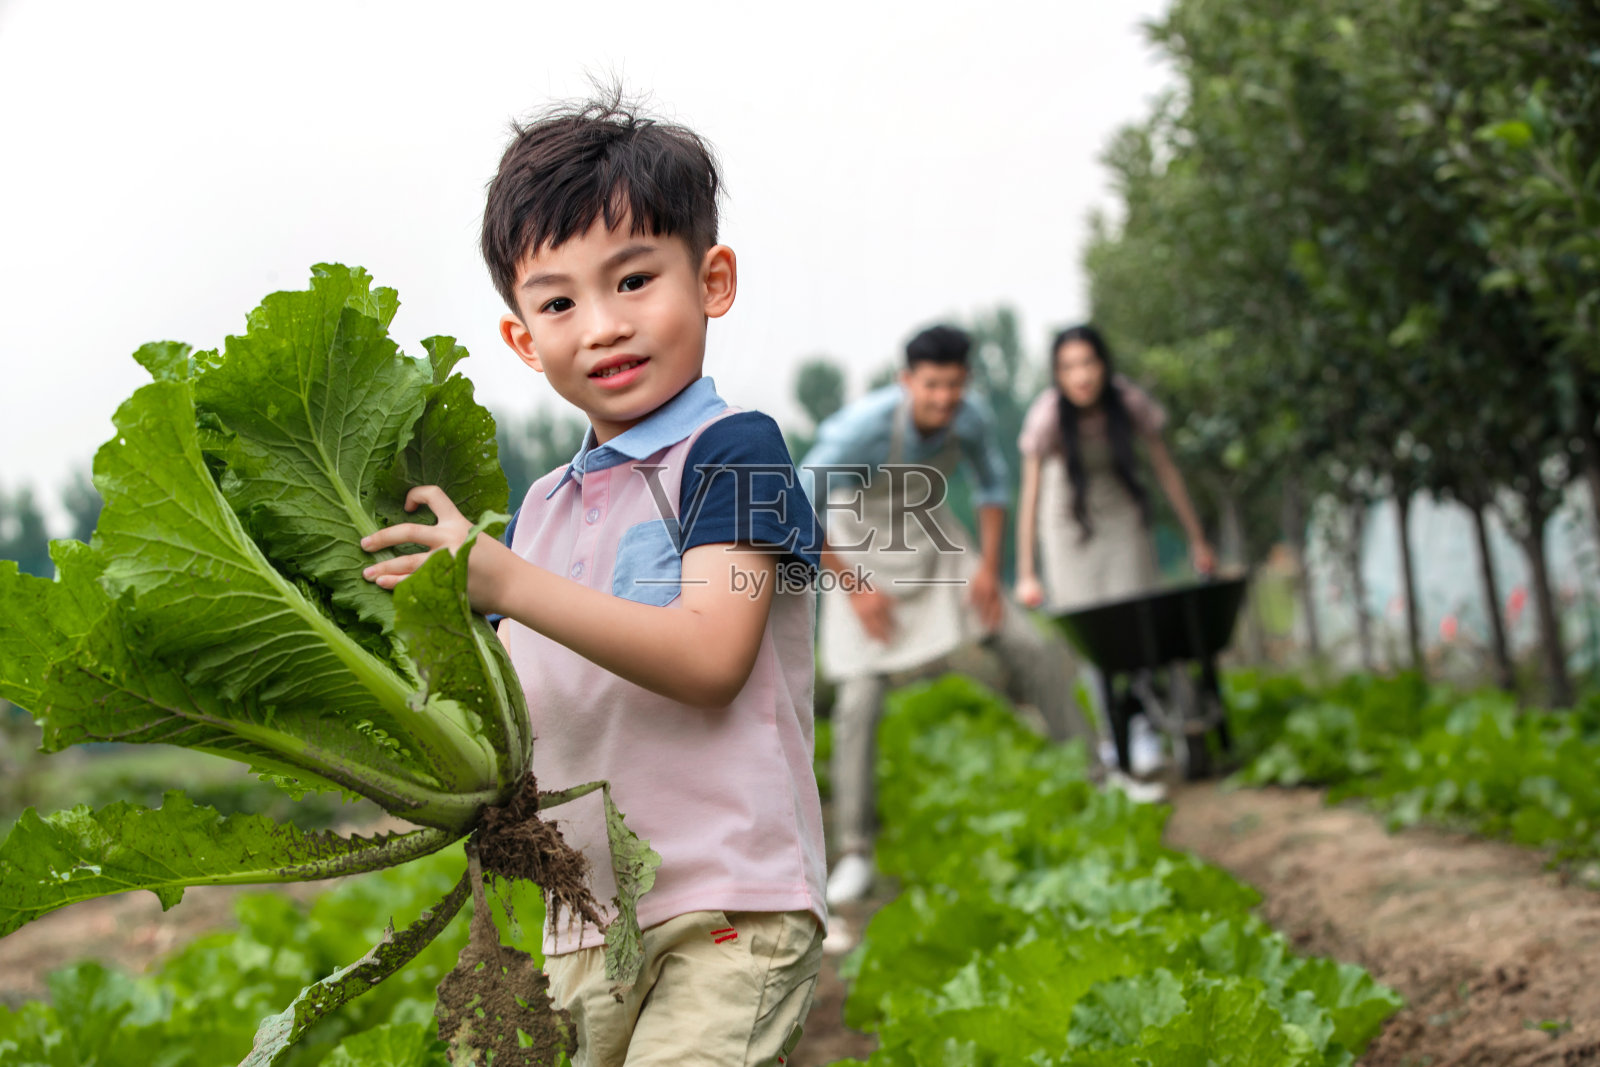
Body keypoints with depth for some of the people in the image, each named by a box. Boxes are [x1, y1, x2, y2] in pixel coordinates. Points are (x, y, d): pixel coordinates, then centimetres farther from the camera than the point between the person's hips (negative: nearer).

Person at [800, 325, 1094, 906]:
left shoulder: (971, 417, -18)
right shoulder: (866, 424, -32)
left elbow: (992, 485, 4)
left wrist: (988, 567, -4)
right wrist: (853, 587, -22)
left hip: (933, 540, 4)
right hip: (863, 554, -4)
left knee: (1031, 647, -2)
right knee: (859, 700, -12)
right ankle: (854, 853, -1)